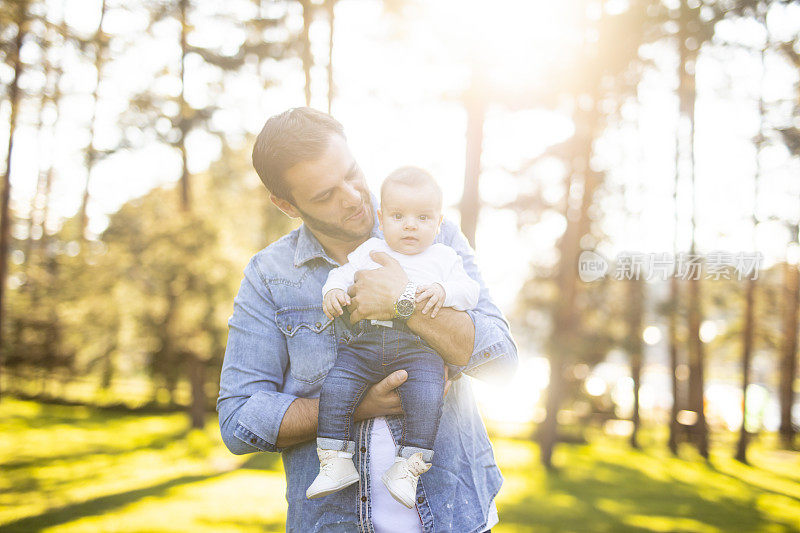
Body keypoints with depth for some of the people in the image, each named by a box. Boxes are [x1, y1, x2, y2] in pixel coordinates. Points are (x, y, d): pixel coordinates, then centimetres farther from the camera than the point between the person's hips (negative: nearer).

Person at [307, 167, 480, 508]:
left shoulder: (443, 257, 17)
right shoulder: (368, 252, 22)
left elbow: (469, 290, 10)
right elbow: (343, 272, 21)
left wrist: (443, 291, -11)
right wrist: (333, 290, -2)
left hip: (419, 346, -2)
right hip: (364, 342, 2)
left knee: (426, 396, -27)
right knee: (334, 389, -18)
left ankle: (407, 467, -16)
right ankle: (336, 462, -7)